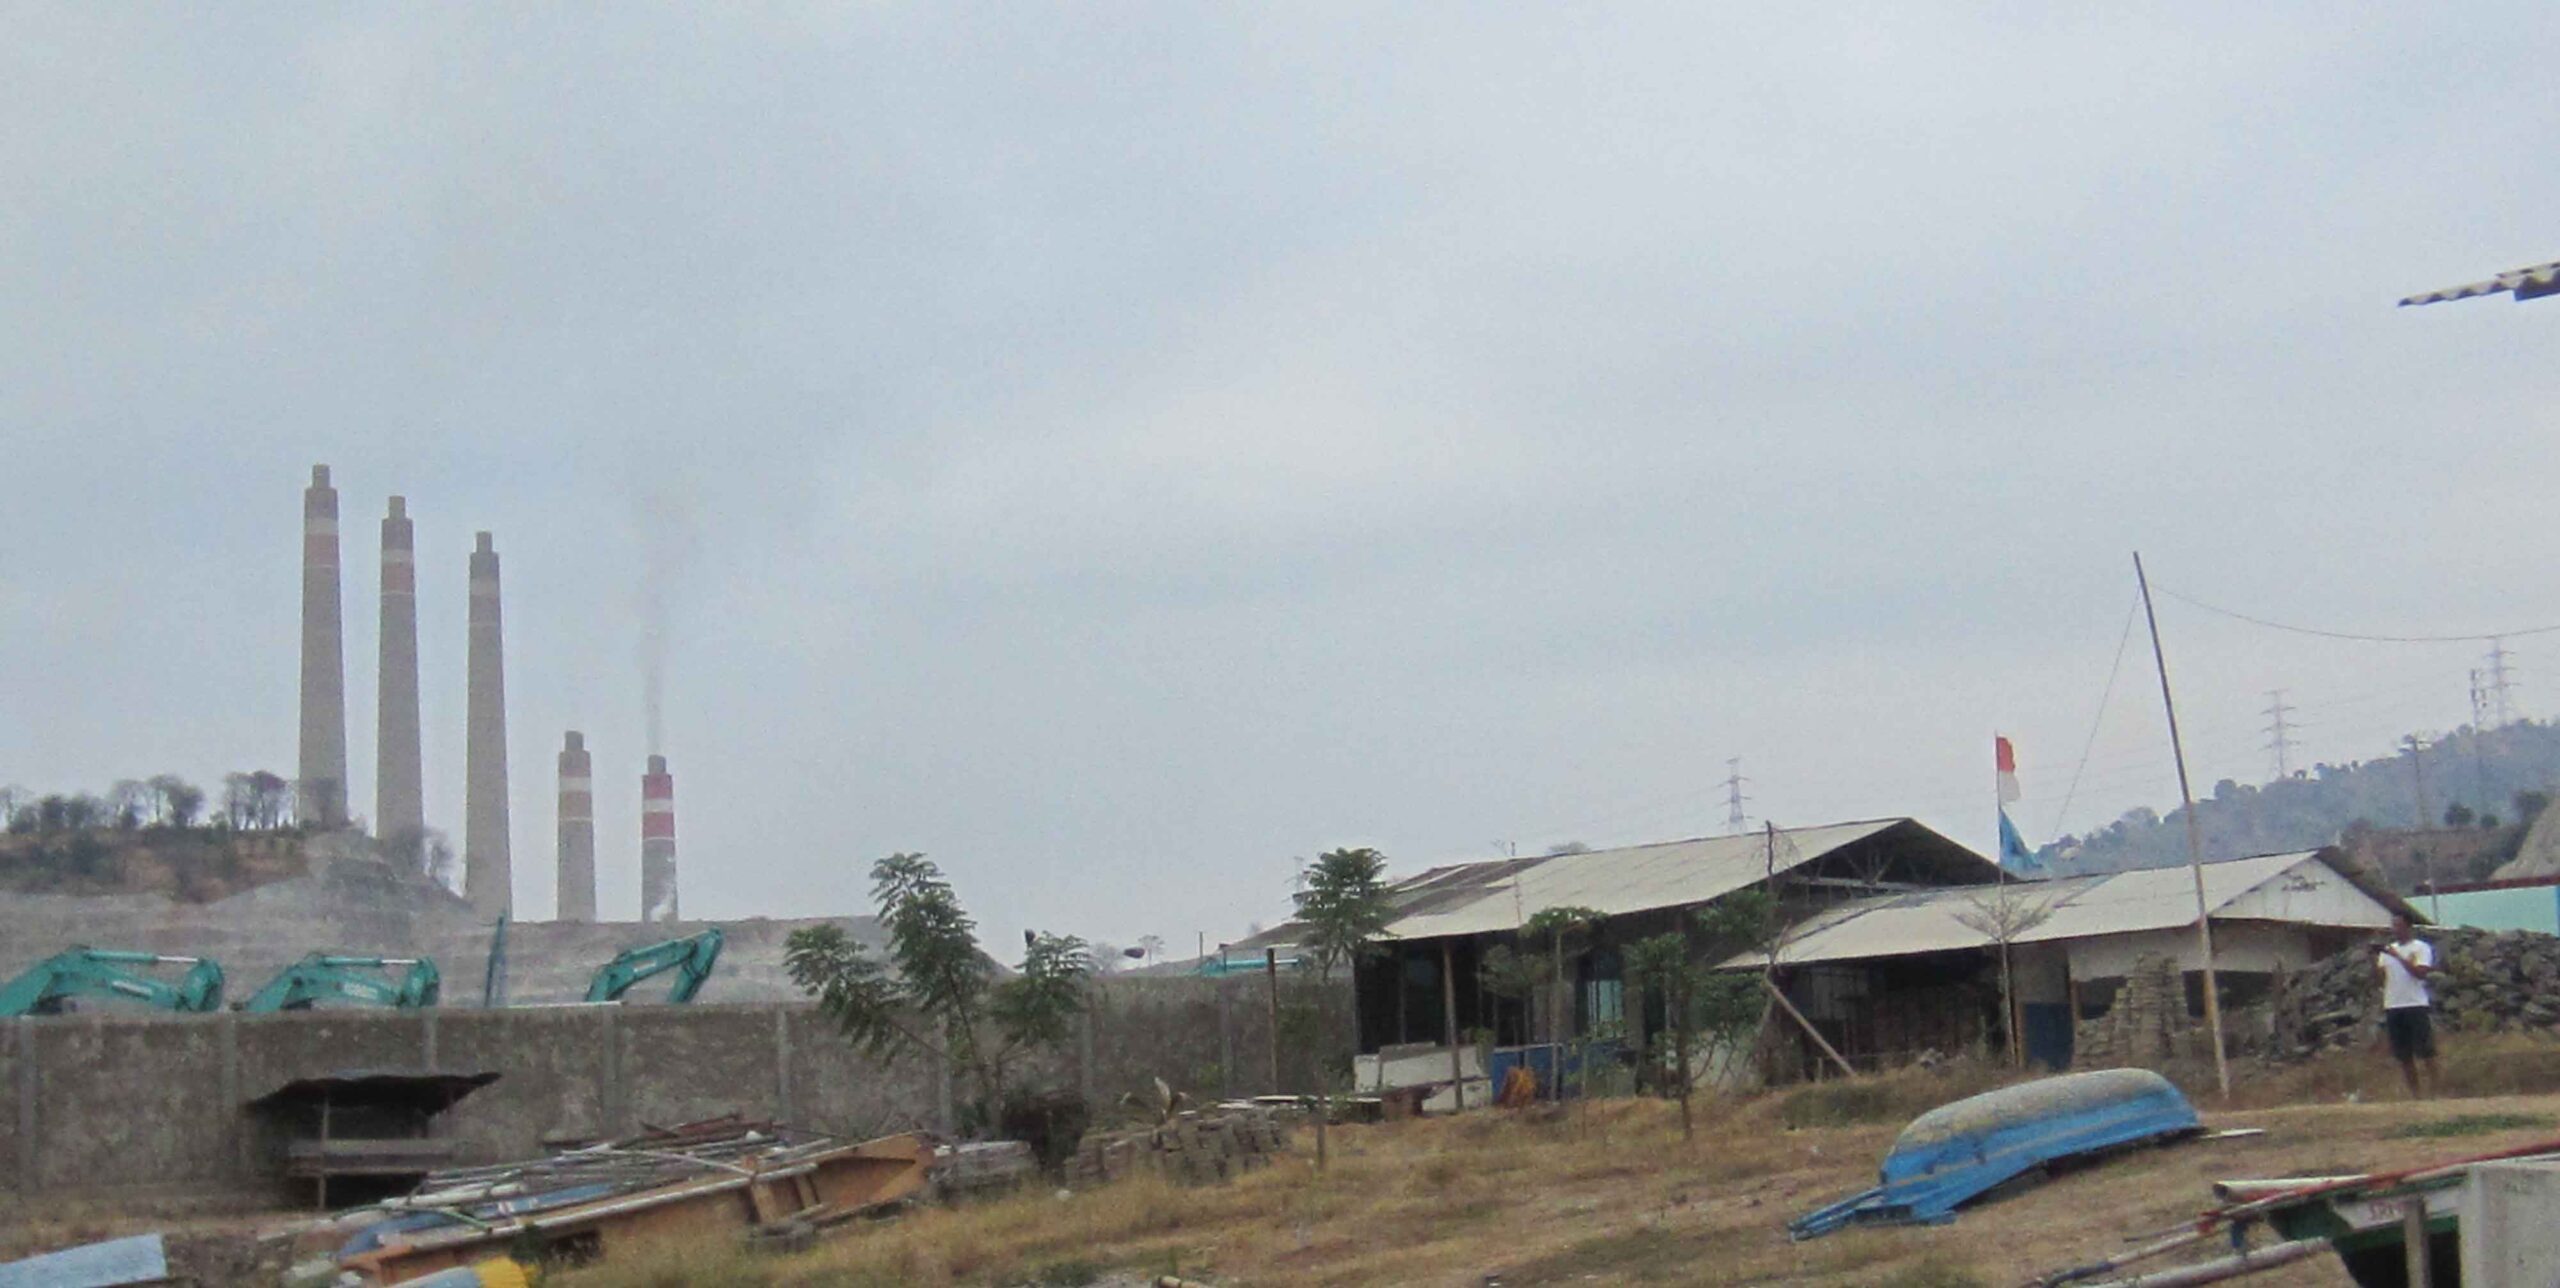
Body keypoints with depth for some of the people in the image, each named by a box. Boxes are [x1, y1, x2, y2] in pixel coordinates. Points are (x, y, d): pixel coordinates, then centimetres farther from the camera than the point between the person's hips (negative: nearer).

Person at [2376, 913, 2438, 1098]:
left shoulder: (2421, 948, -1)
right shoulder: (2388, 949, 15)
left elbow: (2420, 972, -15)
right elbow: (2379, 976, 9)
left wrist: (2398, 956, -16)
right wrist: (2374, 959, -7)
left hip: (2415, 1005, -6)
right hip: (2392, 1007, 6)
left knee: (2425, 1051, -4)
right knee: (2403, 1055, 7)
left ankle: (2433, 1090, 0)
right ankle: (2414, 1093, 13)